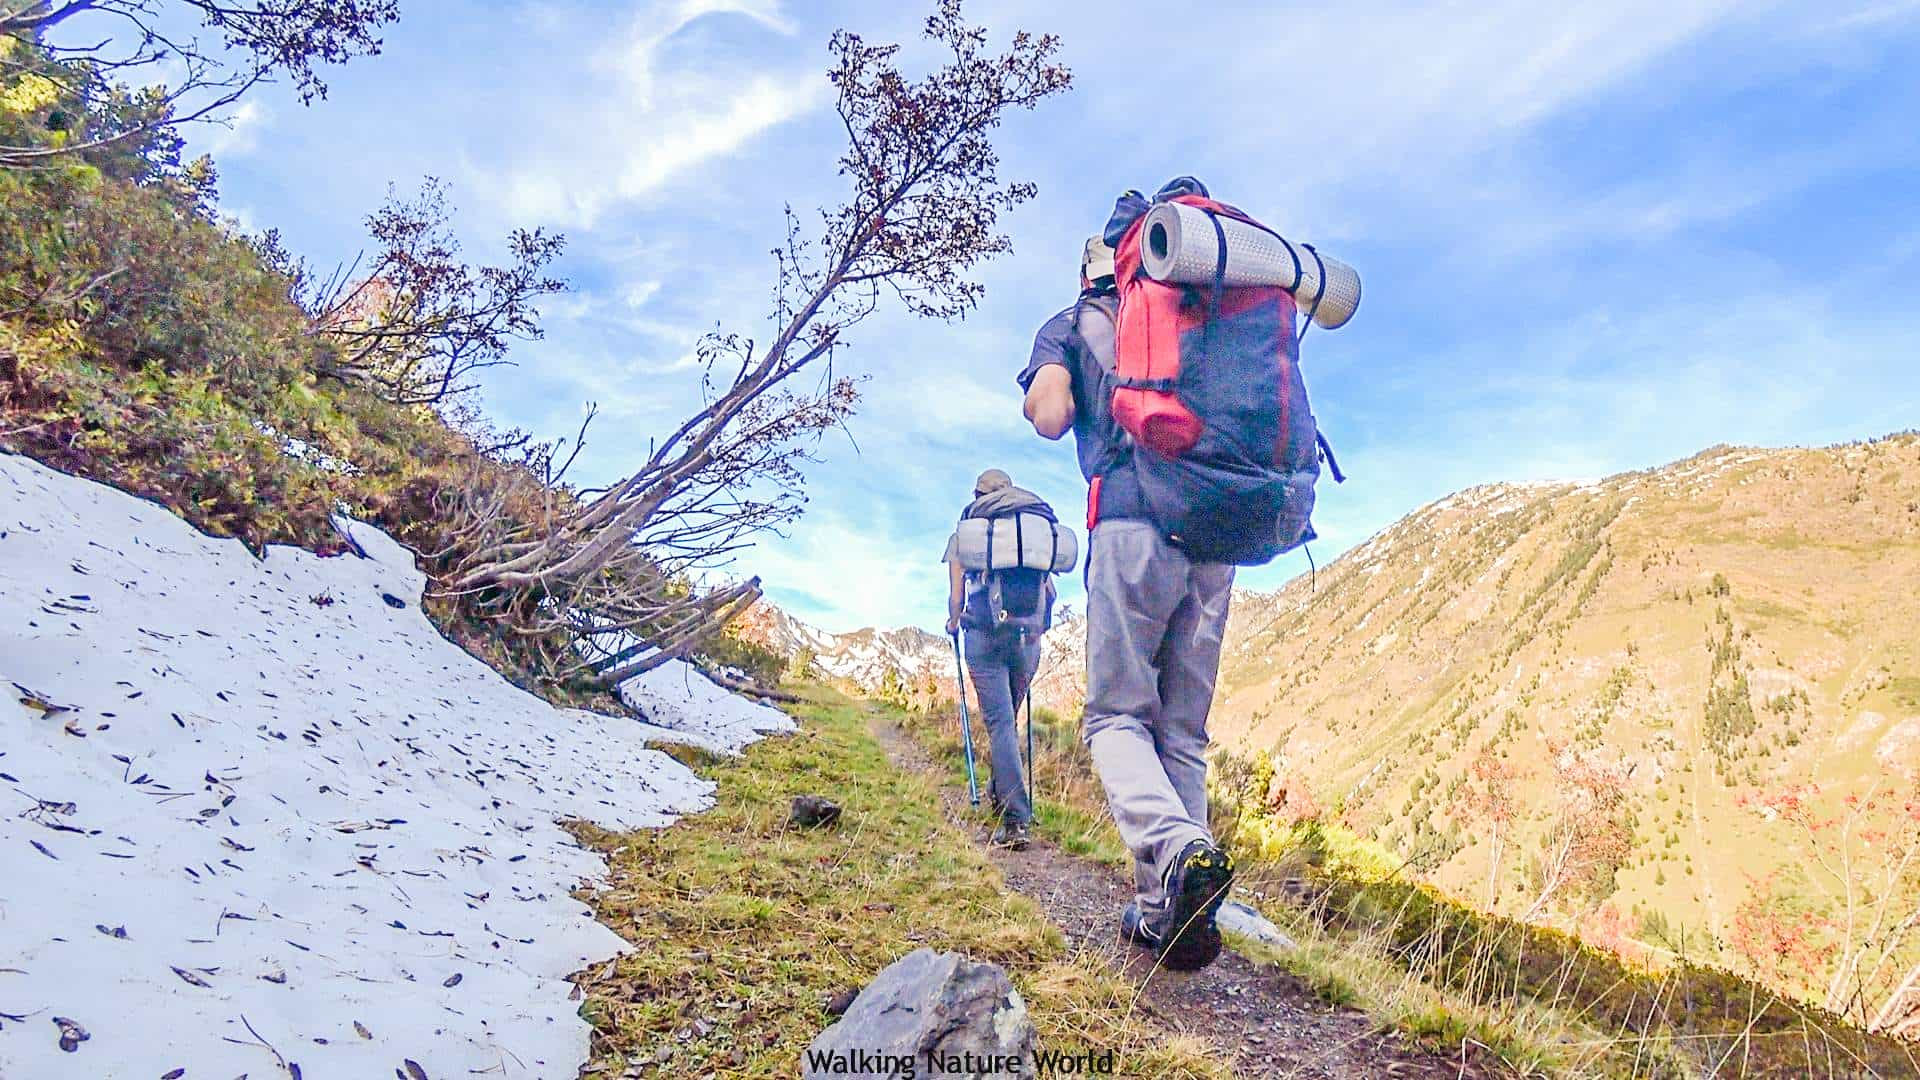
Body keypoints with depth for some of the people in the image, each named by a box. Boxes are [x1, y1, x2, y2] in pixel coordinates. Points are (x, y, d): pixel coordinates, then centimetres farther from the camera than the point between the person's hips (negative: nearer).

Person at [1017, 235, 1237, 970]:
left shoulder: (1069, 324, 16)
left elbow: (1051, 418, -2)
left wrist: (1049, 393, 20)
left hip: (1133, 524, -4)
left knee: (1118, 715, 1)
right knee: (1184, 727, 9)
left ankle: (1176, 849, -26)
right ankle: (1164, 910, 6)